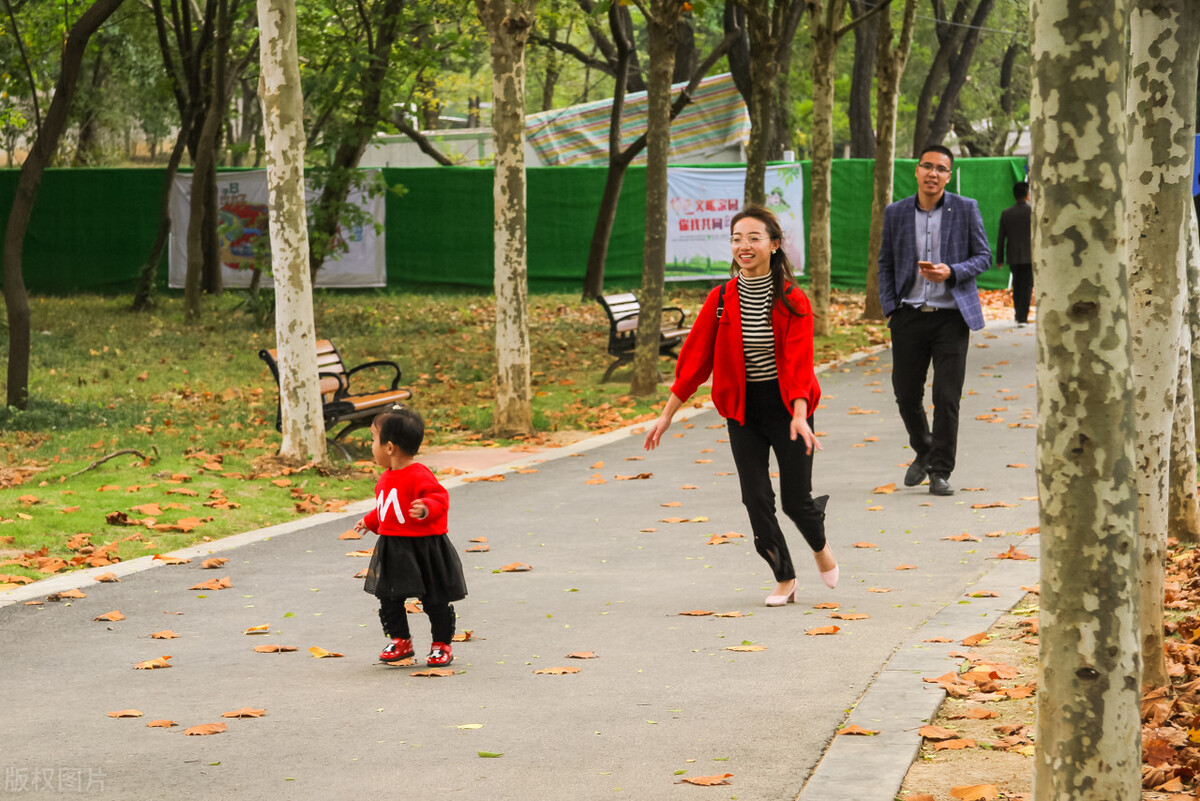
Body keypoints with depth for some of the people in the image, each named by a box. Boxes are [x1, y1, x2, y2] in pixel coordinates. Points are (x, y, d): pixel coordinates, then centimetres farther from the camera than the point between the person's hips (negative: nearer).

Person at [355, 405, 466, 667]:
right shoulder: (386, 478, 10)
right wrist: (370, 521, 36)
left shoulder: (419, 476, -19)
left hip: (423, 547, -8)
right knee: (389, 598, 10)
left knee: (435, 600, 4)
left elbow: (440, 498, -25)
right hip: (392, 551, 8)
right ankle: (400, 641, 24)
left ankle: (442, 644, 17)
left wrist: (426, 508, -43)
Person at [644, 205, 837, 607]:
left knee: (797, 500, 0)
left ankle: (820, 547, 35)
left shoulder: (793, 301, -10)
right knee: (756, 499, 0)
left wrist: (799, 417, -31)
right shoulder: (721, 300, -3)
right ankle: (784, 579, 18)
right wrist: (667, 415, -2)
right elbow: (694, 358, 0)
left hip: (786, 405, -2)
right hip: (742, 409, 2)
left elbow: (799, 363, -18)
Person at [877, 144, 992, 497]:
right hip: (909, 317, 2)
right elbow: (885, 263, 13)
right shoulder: (896, 213, 6)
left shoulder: (966, 209, 1)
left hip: (951, 316, -2)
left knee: (947, 397, -5)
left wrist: (951, 272, -15)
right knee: (906, 394, 6)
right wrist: (889, 308, 3)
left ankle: (940, 472, 4)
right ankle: (923, 453, 32)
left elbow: (983, 256, 2)